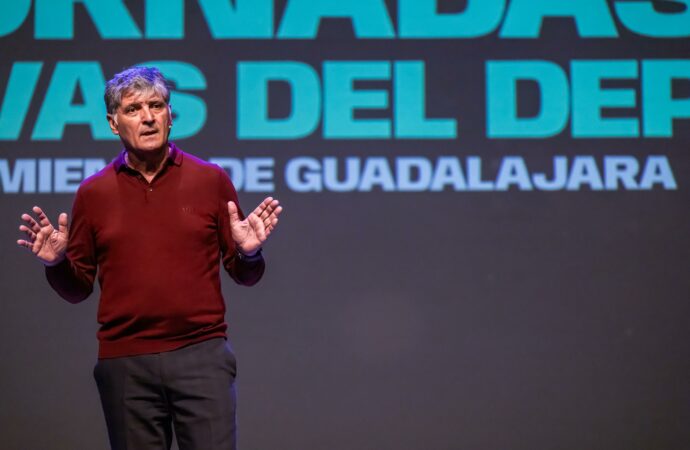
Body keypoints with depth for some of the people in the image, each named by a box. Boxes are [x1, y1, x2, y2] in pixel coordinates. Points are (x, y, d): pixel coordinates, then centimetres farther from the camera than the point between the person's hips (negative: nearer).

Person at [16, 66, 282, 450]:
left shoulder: (210, 180, 5)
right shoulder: (94, 193, 7)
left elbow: (244, 275, 9)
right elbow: (78, 289, 12)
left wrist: (249, 252, -13)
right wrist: (57, 263, -8)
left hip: (202, 354, -1)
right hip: (125, 361, 1)